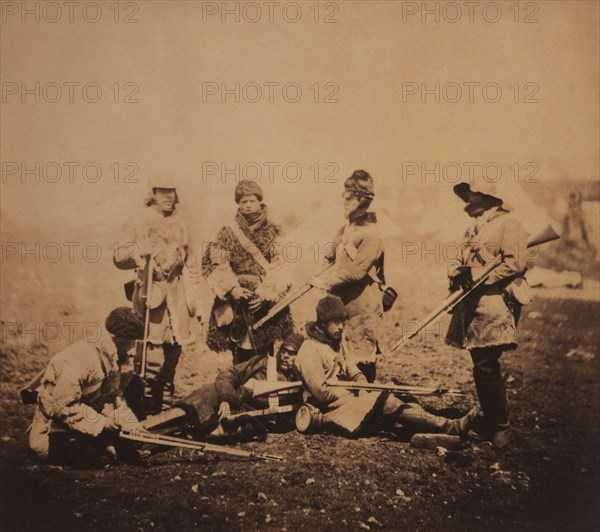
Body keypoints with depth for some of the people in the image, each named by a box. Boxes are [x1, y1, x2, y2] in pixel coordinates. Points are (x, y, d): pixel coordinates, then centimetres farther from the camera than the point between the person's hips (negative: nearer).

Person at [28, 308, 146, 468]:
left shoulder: (113, 358, 1)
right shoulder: (83, 358, -30)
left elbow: (112, 397, 4)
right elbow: (62, 405, -31)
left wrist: (131, 424, -11)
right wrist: (100, 422, -27)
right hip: (54, 428, -8)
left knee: (126, 450, -1)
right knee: (91, 457, -26)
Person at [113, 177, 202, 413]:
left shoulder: (180, 224, 15)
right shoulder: (137, 222, 0)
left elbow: (190, 263, 20)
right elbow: (119, 257, -4)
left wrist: (193, 296, 16)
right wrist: (140, 249, -23)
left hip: (177, 292, 5)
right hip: (150, 290, -5)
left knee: (175, 347, 8)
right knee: (152, 346, -12)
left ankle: (167, 394, 23)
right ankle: (150, 403, -3)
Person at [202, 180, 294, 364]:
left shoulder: (272, 232, 5)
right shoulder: (228, 233, 4)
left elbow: (278, 269, -3)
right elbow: (215, 263, -3)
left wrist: (266, 293, -16)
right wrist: (232, 288, -15)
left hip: (266, 299, 1)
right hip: (237, 299, 0)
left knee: (264, 352, 0)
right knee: (242, 355, -2)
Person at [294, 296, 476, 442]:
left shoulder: (336, 343, 17)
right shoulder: (309, 351, -11)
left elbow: (355, 374, 18)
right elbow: (321, 392, -17)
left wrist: (364, 391, -4)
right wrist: (355, 395, -10)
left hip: (346, 402, 9)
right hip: (334, 412, -9)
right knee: (384, 400, -28)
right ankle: (450, 428, -34)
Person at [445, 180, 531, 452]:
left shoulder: (508, 224, -5)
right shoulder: (472, 230, 23)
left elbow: (515, 264, -15)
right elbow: (459, 260, 23)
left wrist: (479, 279, -18)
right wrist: (456, 271, -1)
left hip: (495, 305, -8)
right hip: (472, 307, 8)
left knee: (486, 367, -12)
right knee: (482, 366, 11)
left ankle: (502, 427, -1)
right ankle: (490, 421, 21)